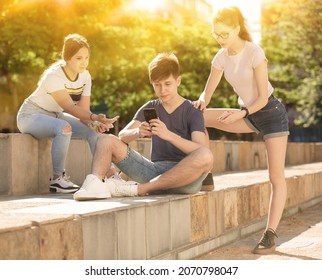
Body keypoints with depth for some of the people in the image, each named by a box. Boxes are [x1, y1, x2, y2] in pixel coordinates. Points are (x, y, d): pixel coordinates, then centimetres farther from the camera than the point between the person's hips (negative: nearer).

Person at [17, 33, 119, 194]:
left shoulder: (85, 76, -7)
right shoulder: (54, 76, -27)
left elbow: (83, 109, -11)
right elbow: (70, 108, -36)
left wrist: (93, 123, -33)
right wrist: (94, 118, -51)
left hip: (55, 116, 7)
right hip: (31, 116, -7)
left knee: (93, 130, -14)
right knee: (64, 128, -36)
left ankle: (110, 174, -8)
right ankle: (57, 179, -24)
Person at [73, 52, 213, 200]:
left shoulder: (192, 112, 1)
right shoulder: (150, 108, 14)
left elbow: (202, 151, -16)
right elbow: (122, 136, 1)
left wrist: (168, 135, -29)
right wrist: (137, 132, -22)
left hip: (184, 176, -4)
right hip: (154, 170, 4)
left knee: (206, 157, -37)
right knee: (105, 140, -2)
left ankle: (138, 188, -30)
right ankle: (95, 182, -34)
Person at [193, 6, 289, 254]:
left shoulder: (254, 52, -21)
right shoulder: (221, 57, -3)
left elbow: (263, 97, -21)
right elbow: (208, 92, 0)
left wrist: (241, 113, -35)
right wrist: (201, 102, -23)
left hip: (271, 113, -6)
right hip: (248, 115, 6)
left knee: (277, 177, -11)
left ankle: (270, 234, -11)